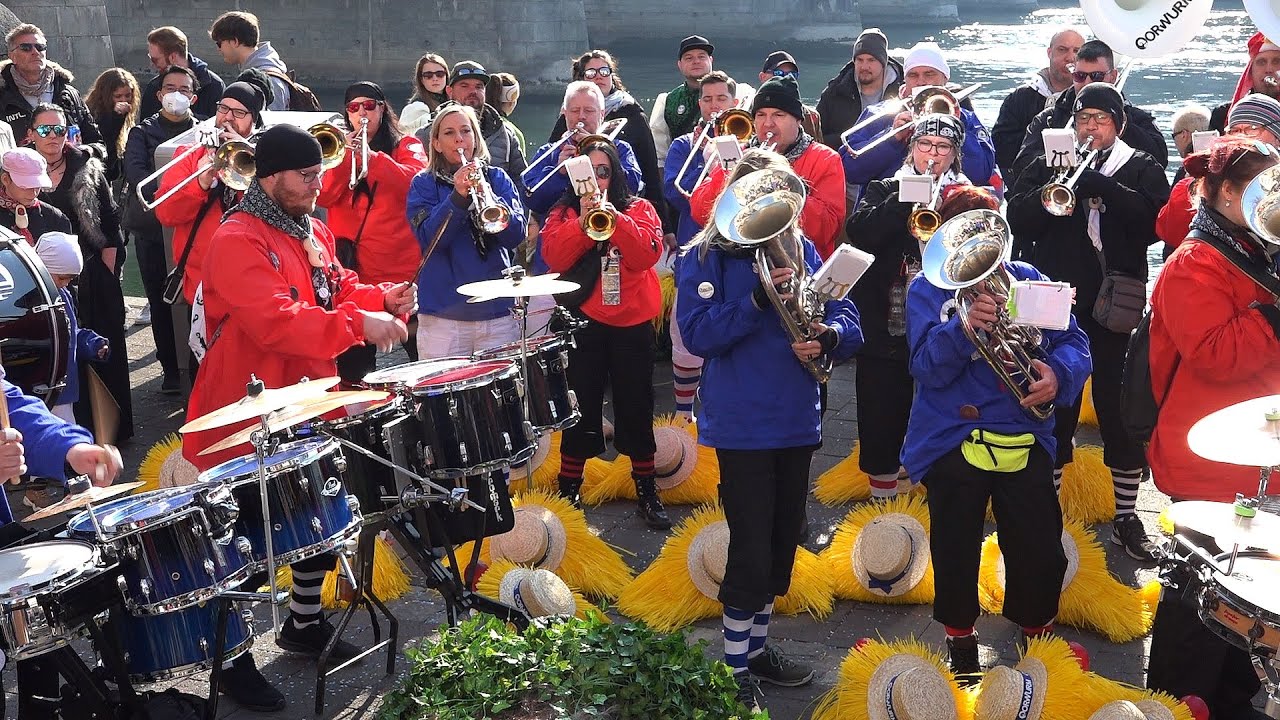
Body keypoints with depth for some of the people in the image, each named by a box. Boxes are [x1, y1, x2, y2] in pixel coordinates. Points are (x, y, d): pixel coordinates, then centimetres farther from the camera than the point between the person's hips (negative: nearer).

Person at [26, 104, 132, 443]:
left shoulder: (88, 169, 5)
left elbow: (111, 223, 5)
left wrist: (108, 268, -1)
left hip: (91, 277, 0)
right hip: (44, 282, 0)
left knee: (101, 352, 3)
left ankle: (110, 426, 14)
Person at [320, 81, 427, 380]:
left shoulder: (405, 145, 7)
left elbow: (415, 182, -14)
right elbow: (322, 196, 1)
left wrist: (371, 156, -24)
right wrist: (344, 155, -10)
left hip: (401, 268, -3)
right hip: (353, 269, 3)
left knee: (422, 353, 1)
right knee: (353, 363, 6)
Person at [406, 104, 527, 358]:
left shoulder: (497, 178, 10)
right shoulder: (424, 183, 6)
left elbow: (516, 234, -2)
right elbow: (428, 238, -8)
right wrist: (458, 197, -20)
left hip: (498, 311, 2)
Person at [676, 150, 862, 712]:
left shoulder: (799, 248, 6)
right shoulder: (705, 257, -7)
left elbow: (846, 317, 2)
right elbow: (698, 334, -17)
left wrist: (827, 336, -20)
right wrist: (757, 300, -26)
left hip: (796, 420, 6)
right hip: (743, 425, -5)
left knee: (781, 546, 16)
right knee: (751, 553, -3)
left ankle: (757, 646, 34)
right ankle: (735, 670, 14)